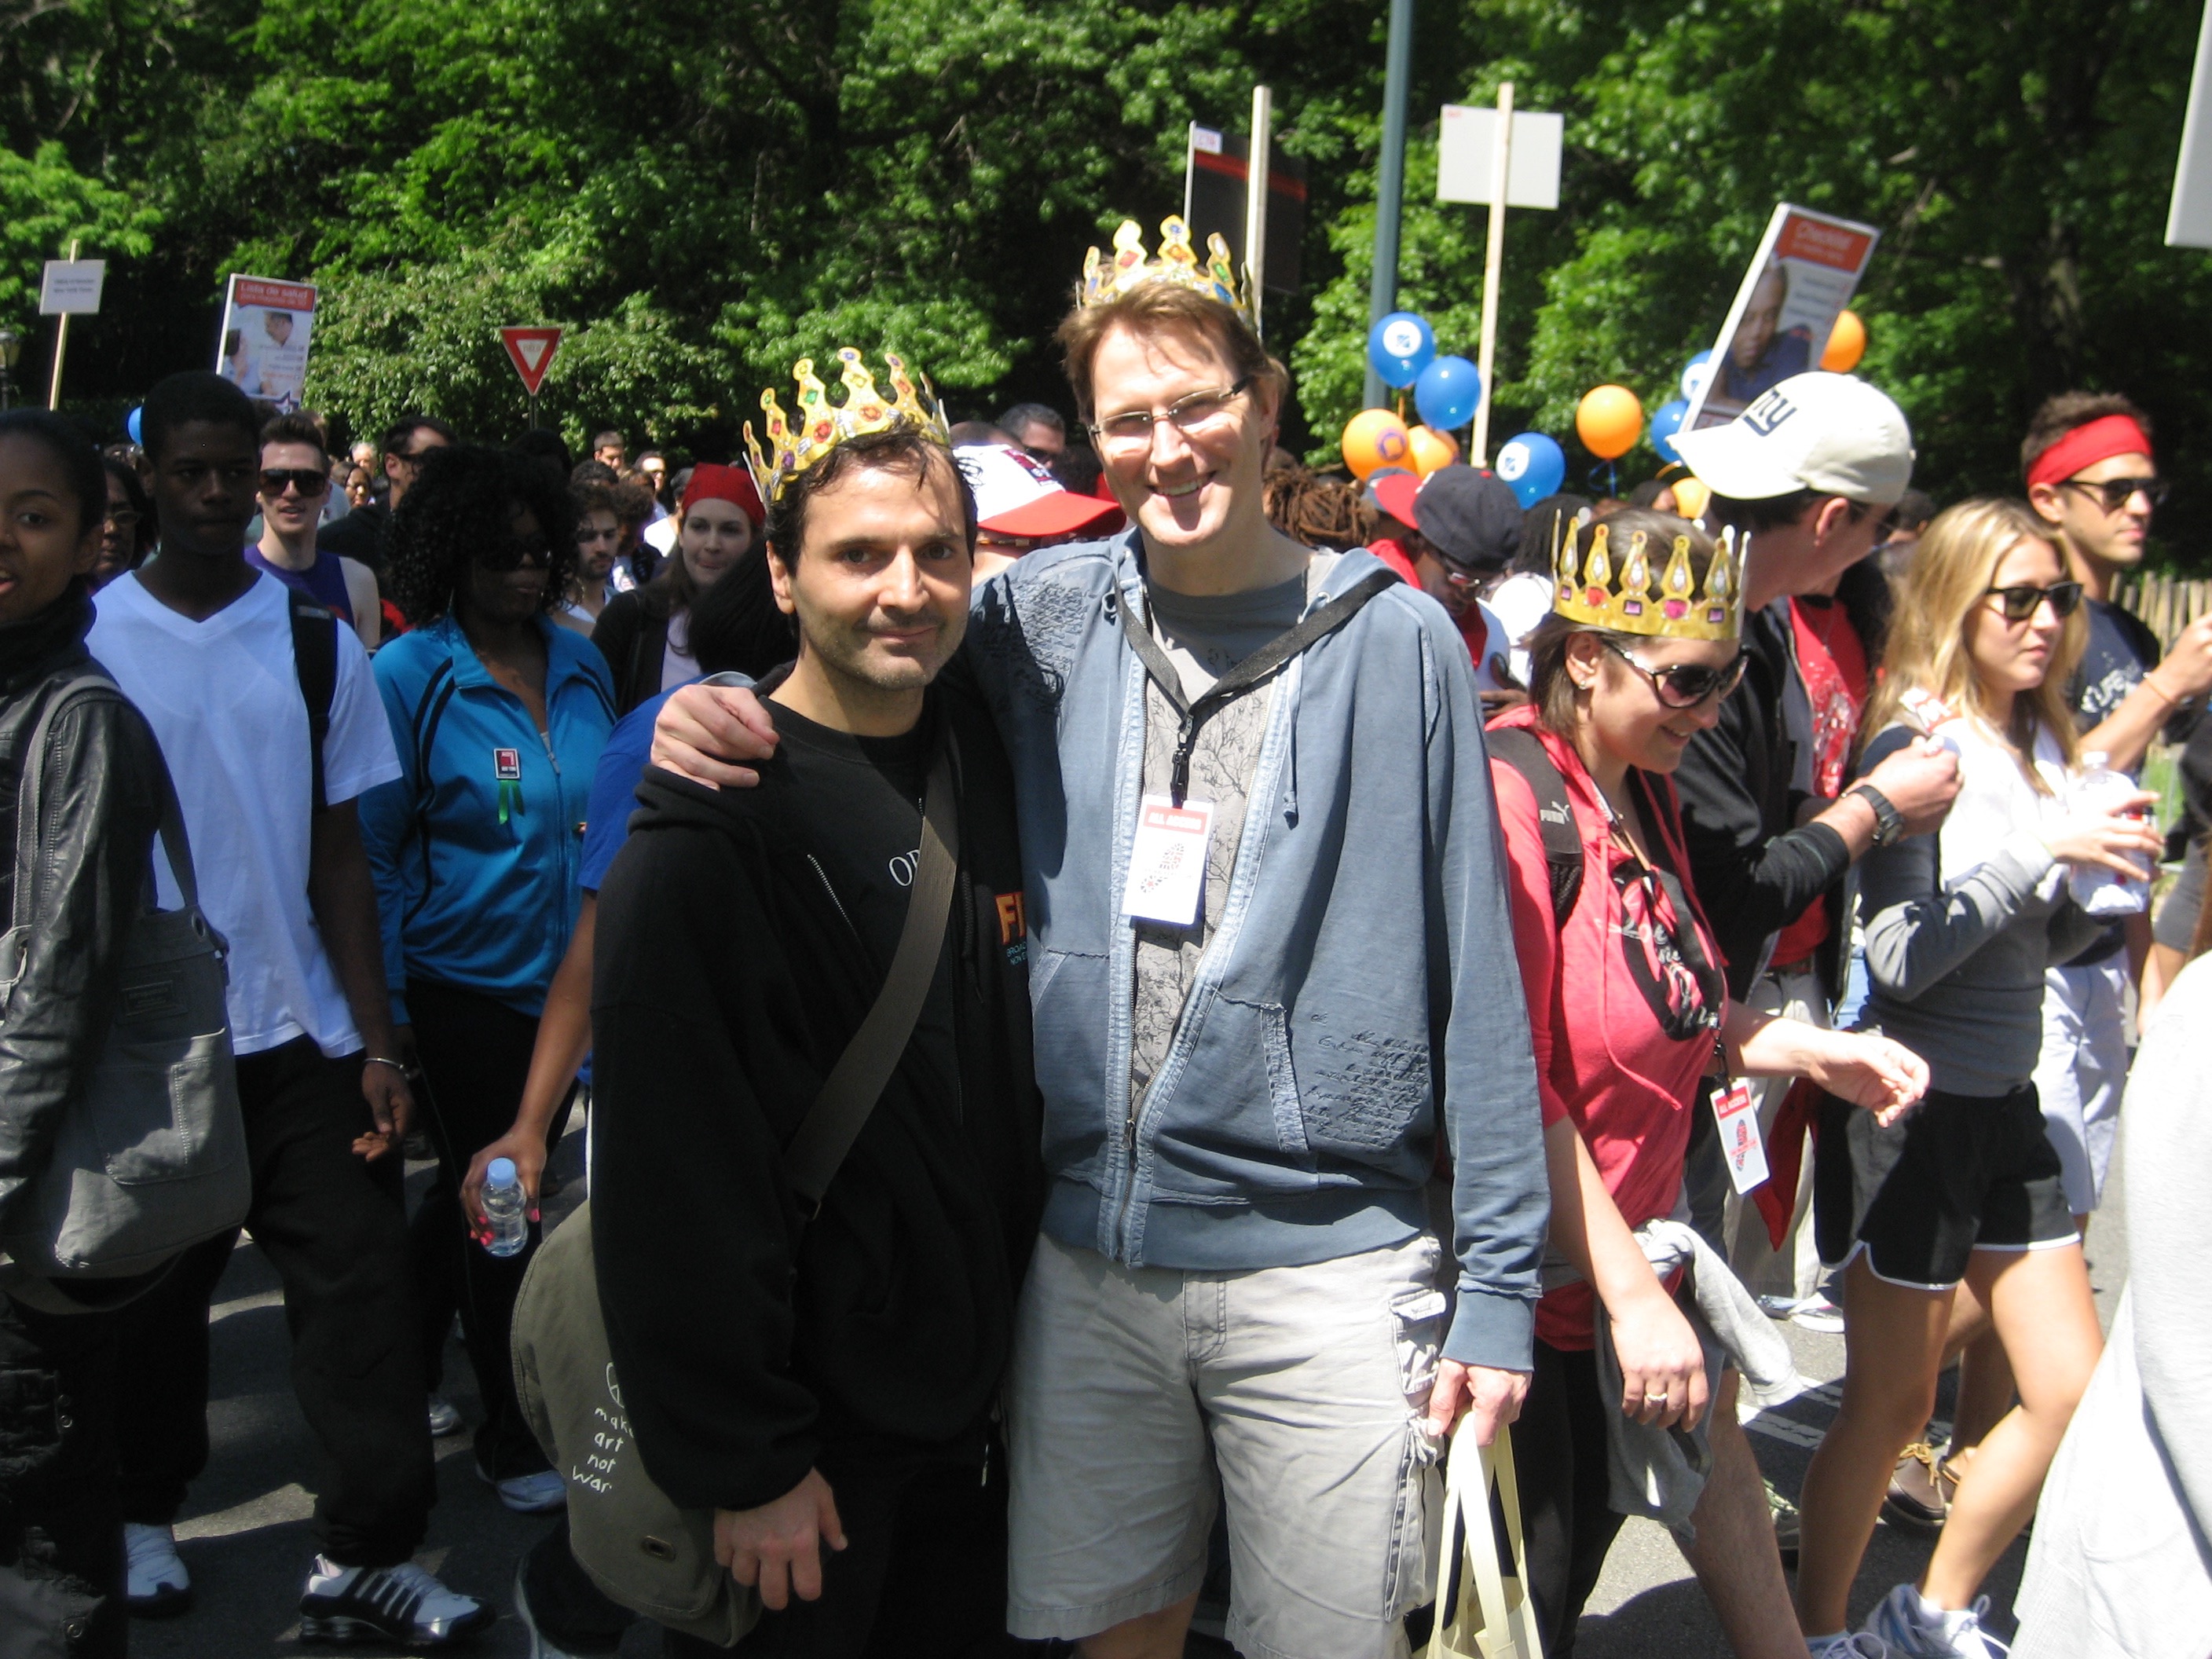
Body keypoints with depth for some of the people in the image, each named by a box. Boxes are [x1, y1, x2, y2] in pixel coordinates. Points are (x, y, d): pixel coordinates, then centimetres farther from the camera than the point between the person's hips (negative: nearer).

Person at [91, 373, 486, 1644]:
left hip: (303, 1031, 1)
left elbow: (342, 856, 2)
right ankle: (147, 1507, 35)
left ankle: (367, 1553, 9)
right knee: (157, 1288, 14)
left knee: (360, 1281, -1)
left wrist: (377, 1042, -4)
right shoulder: (92, 641, -1)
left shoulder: (320, 647, 2)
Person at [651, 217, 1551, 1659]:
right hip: (1088, 1255, 3)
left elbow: (1476, 972, -4)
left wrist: (1499, 1283, -6)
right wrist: (711, 714, -9)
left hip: (1324, 1262, -2)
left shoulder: (1393, 640, -5)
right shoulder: (1045, 618, 1)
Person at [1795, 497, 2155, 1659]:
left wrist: (2106, 880, -3)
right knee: (1893, 1401, 6)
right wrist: (2039, 850, -23)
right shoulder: (1916, 744, -15)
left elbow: (2050, 939, 15)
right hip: (1912, 1107, -7)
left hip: (2005, 1103, 7)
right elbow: (1902, 955, -22)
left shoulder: (2044, 745, 6)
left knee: (2075, 1391, 12)